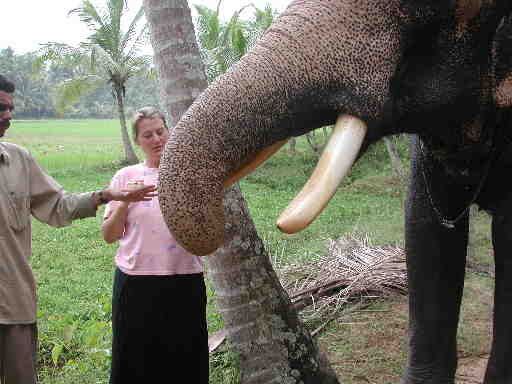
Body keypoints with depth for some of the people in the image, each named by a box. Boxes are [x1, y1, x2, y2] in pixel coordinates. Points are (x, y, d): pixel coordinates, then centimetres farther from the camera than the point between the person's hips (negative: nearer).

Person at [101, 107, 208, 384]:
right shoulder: (126, 177, 5)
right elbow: (109, 236, 5)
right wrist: (123, 202, -9)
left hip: (184, 280, 0)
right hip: (136, 282, 1)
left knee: (185, 355, 8)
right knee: (137, 362, 9)